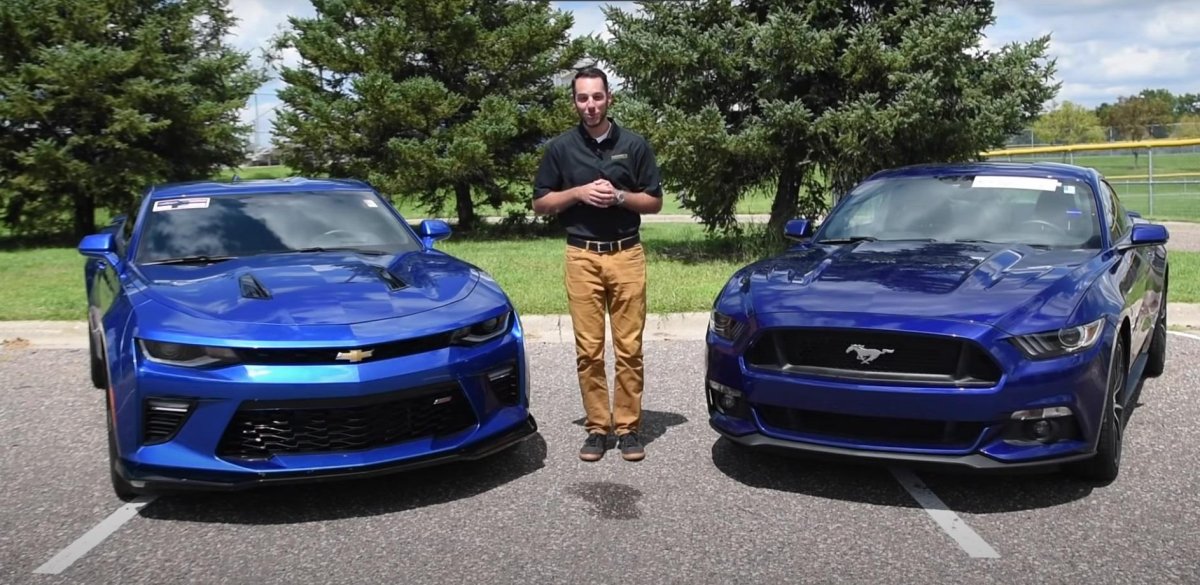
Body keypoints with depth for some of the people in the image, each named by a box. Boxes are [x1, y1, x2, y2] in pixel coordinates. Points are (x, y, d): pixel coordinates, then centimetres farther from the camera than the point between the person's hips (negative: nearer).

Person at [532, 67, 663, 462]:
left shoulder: (634, 145, 5)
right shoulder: (560, 147, 6)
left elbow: (654, 202, 7)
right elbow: (540, 204, 8)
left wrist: (619, 196, -10)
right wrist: (578, 193, -8)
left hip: (627, 255, 0)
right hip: (582, 257, 0)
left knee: (629, 347, 0)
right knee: (588, 349, 1)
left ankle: (628, 427, 9)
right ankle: (597, 427, 11)